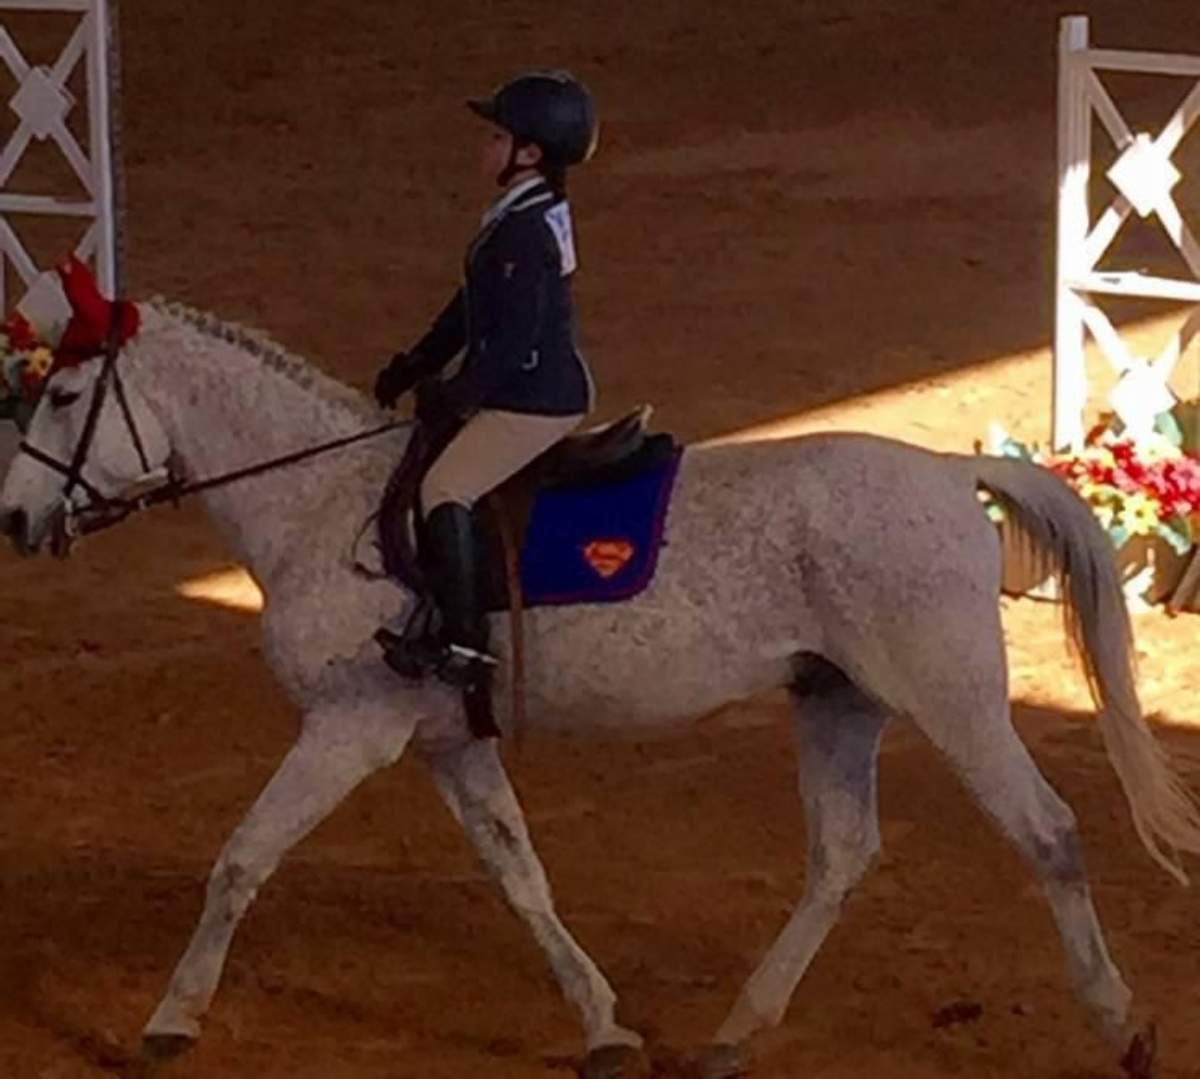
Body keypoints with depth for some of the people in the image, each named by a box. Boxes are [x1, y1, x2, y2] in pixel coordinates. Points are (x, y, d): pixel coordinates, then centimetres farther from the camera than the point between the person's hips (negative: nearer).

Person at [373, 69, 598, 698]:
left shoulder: (525, 233, -22)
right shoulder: (534, 212, 10)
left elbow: (516, 341, -24)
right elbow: (474, 305, 19)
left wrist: (458, 395, -15)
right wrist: (419, 364, 17)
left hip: (534, 402, -11)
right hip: (555, 388, 11)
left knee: (444, 487, -19)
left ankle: (465, 642, -24)